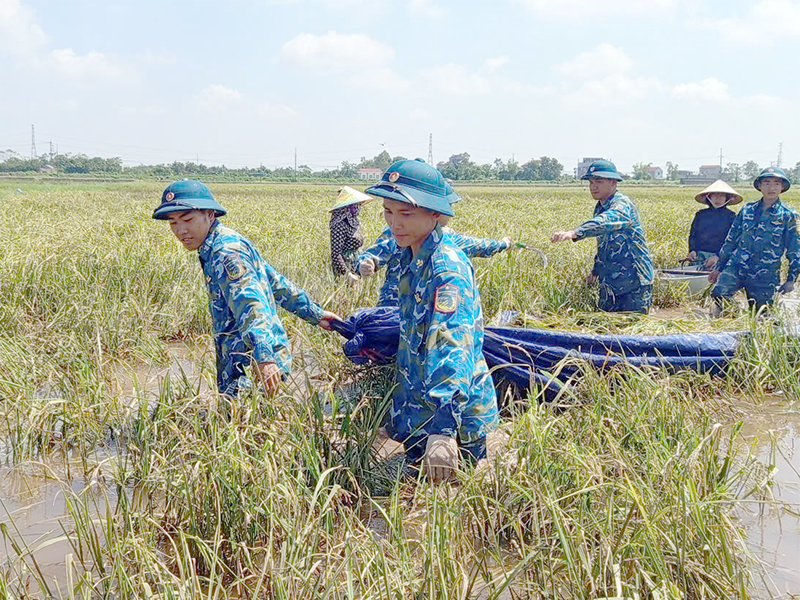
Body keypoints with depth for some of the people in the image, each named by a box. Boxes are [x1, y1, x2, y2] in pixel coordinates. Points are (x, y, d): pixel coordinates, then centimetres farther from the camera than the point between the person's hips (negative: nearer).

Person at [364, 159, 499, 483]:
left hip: (452, 415, -9)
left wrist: (443, 428, -49)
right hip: (418, 410, 9)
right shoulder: (412, 256, 3)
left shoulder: (447, 267, -26)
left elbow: (454, 346, -39)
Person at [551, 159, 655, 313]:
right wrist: (596, 270, 20)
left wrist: (574, 233, -53)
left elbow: (604, 223, -39)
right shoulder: (599, 207, 12)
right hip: (609, 284, 8)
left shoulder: (622, 204, -16)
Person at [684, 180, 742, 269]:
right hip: (699, 256, 3)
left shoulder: (731, 217, 7)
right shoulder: (700, 214, 16)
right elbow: (692, 235, 17)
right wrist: (692, 250, -3)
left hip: (720, 258, -3)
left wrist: (718, 256, -13)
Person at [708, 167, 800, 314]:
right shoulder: (747, 210, 9)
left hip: (765, 276, -1)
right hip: (737, 266, 1)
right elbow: (731, 239, 15)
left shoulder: (788, 216, 3)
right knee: (718, 293, -23)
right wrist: (718, 268, 15)